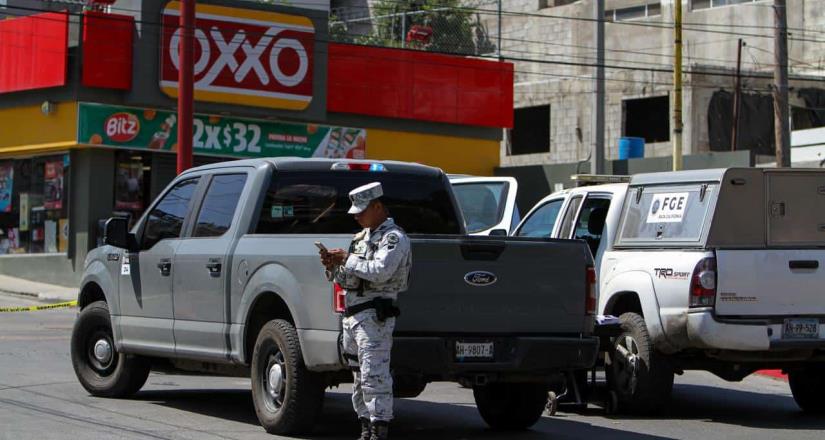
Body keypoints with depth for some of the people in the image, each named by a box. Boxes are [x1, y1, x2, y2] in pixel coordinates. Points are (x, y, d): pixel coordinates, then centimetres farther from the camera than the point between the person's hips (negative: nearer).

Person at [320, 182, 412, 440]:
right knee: (359, 378, 11)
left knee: (374, 375, -14)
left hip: (375, 315, -9)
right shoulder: (362, 237, 21)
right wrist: (334, 267, 5)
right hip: (352, 313, 9)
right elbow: (346, 281, 24)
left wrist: (348, 259, -15)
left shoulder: (394, 238, -6)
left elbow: (380, 271, -23)